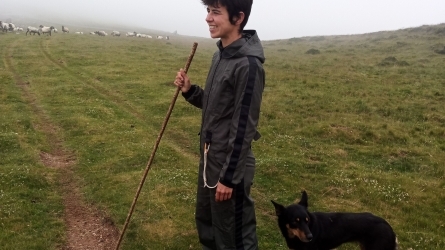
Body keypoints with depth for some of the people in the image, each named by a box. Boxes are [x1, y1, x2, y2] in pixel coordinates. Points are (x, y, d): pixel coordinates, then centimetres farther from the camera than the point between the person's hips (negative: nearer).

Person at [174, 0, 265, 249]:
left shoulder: (248, 65, -22)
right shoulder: (220, 55, 6)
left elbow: (244, 128, -21)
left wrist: (229, 177, -18)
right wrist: (190, 90, -2)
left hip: (230, 164, -9)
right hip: (210, 157, 9)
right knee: (206, 221, 25)